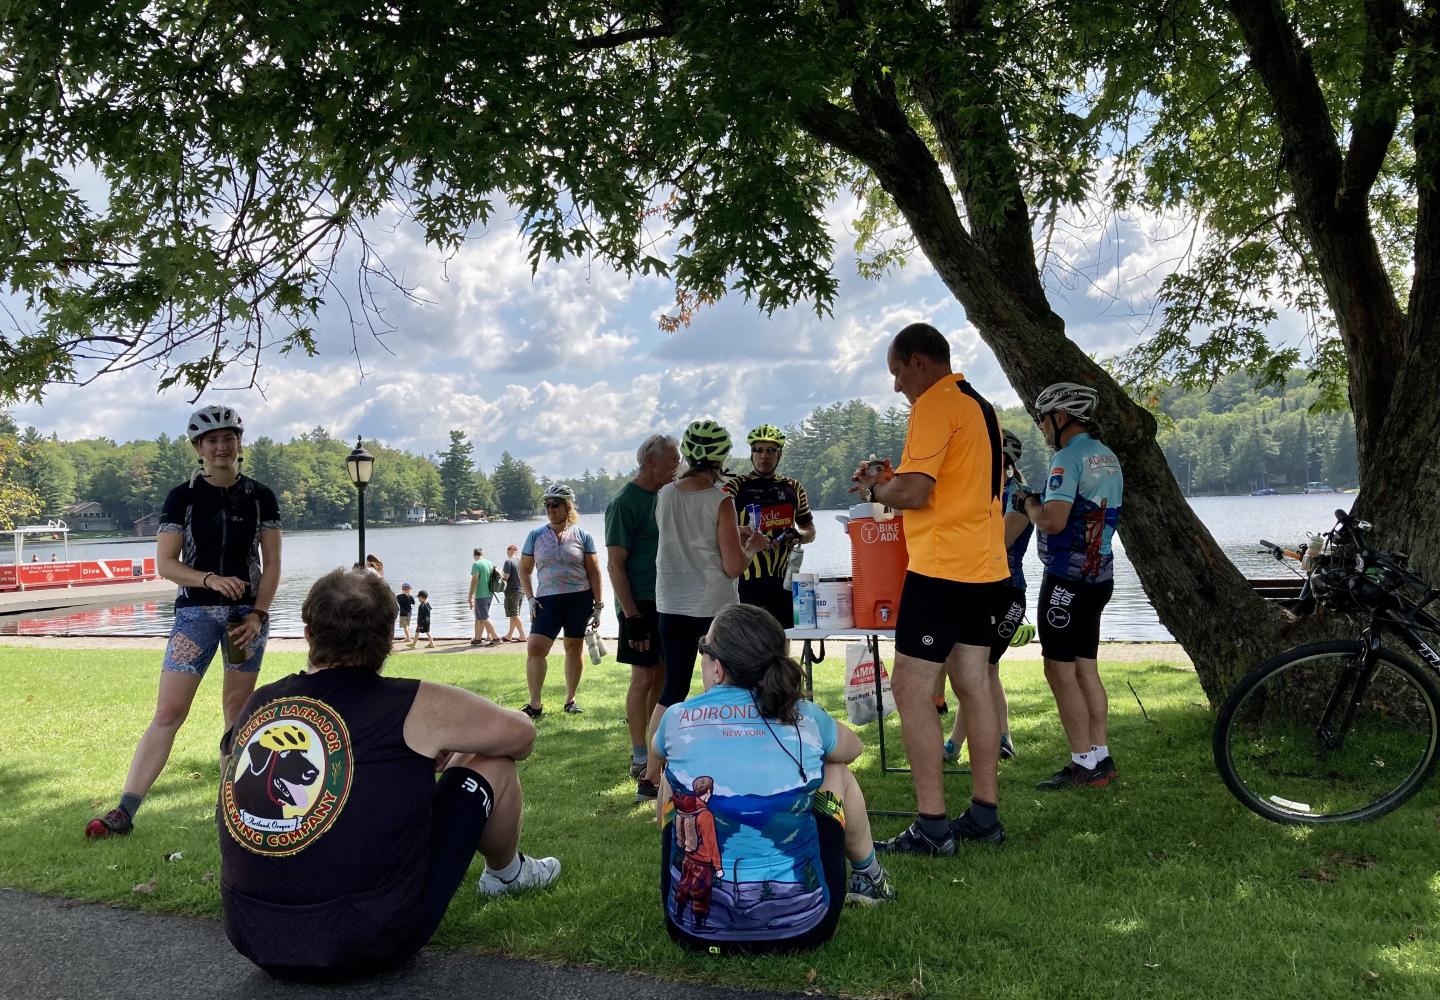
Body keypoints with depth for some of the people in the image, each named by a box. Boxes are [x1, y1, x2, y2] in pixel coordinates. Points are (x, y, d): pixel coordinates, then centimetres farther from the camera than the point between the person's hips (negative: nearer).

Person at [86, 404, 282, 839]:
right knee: (168, 712, -6)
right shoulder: (182, 497, 1)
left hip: (248, 613, 1)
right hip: (196, 611, -1)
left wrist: (257, 614, -8)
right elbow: (165, 563, -2)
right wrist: (209, 579, -20)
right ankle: (125, 810, -3)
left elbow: (272, 563, 3)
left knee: (238, 711, 9)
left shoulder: (260, 496, 3)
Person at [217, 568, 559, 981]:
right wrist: (441, 750, 26)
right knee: (493, 766, 11)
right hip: (372, 943, -5)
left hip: (255, 942, 5)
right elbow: (521, 735, 4)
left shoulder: (258, 705, 1)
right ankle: (507, 872, 39)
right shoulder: (415, 706, -12)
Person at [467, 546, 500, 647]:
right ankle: (477, 639, 18)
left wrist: (470, 597, -13)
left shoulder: (476, 564, -12)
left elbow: (474, 581, -16)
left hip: (480, 595, -8)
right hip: (489, 594, 8)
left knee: (484, 618, -2)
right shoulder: (490, 563, 10)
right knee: (479, 618, 15)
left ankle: (495, 637, -4)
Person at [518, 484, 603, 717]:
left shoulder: (582, 535, 2)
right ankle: (535, 704, -4)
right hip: (547, 600, 1)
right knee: (534, 648, -11)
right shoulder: (536, 536, 5)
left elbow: (594, 571, 4)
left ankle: (571, 699, 22)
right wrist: (531, 598, -1)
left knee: (574, 648, 8)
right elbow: (524, 569, 11)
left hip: (579, 599, -1)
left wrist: (598, 605, 0)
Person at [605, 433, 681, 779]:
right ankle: (640, 759, 4)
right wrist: (631, 614, -19)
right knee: (643, 677, -4)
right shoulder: (624, 503, -12)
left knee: (662, 675, 11)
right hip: (641, 605, -8)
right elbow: (615, 564, -14)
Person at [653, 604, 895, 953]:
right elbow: (854, 747, 23)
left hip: (696, 927, 0)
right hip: (802, 924, 1)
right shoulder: (804, 717, -1)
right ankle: (870, 878, 46)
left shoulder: (677, 718, -3)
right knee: (837, 774, 23)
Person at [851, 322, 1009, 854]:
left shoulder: (935, 405, -12)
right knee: (974, 685, 12)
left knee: (911, 689, -5)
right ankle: (984, 814, 19)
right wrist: (894, 477, 15)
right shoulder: (981, 406, 18)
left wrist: (875, 488, -1)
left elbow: (914, 493, -21)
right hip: (985, 566, 10)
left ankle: (932, 824, -3)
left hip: (942, 567, -10)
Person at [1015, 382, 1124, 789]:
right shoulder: (1109, 458, 15)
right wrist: (1044, 504, 15)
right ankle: (1101, 757, 18)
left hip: (1067, 578, -9)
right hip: (1099, 575, 9)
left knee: (1060, 671, -3)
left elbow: (1053, 521, -25)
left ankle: (1084, 764, 0)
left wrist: (1030, 504, -6)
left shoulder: (1068, 457, -15)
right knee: (1086, 669, 14)